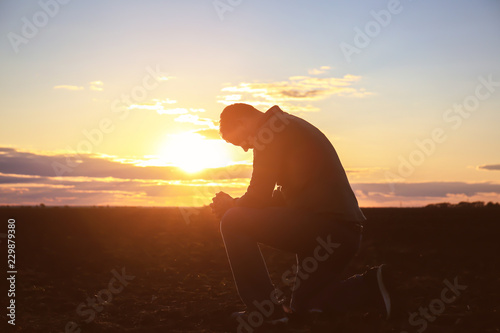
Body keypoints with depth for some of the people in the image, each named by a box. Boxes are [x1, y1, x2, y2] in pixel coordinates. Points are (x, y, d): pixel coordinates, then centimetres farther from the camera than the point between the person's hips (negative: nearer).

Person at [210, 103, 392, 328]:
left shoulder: (272, 130, -6)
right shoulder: (294, 128, 25)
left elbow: (258, 197, -11)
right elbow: (283, 199, 28)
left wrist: (230, 207, 9)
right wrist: (235, 204, 20)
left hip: (322, 224, -10)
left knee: (233, 222, -9)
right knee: (303, 305, 24)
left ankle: (267, 310, -7)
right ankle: (368, 287, 13)